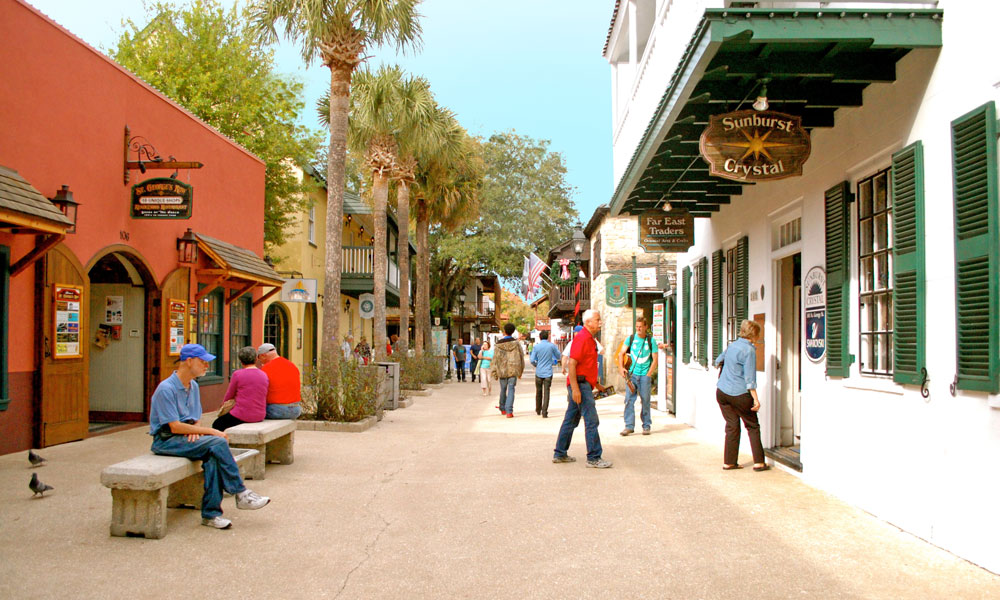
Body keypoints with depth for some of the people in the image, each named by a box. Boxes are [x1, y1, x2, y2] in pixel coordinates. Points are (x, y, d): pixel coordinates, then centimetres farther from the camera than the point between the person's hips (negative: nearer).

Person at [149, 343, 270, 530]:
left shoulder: (193, 386, 12)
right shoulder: (166, 388, -15)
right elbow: (175, 427, -19)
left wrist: (195, 430, -7)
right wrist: (210, 431, -16)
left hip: (186, 436, 7)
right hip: (166, 441, -7)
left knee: (213, 456, -25)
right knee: (218, 443, -27)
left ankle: (211, 513, -24)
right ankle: (240, 494, -17)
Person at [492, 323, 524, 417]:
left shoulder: (499, 344, -4)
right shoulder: (516, 343, -2)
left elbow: (495, 358, -4)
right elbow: (521, 357, 3)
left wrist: (494, 372, 2)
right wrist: (521, 371, 13)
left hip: (502, 370, 1)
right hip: (513, 370, -1)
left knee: (503, 390, 17)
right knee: (511, 390, -2)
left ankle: (503, 409, 32)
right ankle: (509, 411, -11)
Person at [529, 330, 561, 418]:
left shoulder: (536, 347, -4)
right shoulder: (552, 346, -4)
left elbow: (532, 360, -6)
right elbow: (558, 356, 8)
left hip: (539, 373, 1)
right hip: (548, 373, -1)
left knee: (538, 392, 17)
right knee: (546, 393, -3)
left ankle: (538, 410, 30)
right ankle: (544, 412, -12)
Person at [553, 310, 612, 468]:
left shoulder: (589, 339, 18)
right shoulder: (582, 338, -14)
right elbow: (572, 363, -21)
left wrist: (595, 383, 26)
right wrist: (575, 389, -25)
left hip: (584, 385, 11)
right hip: (580, 385, -11)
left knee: (571, 420, 14)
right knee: (592, 421, -8)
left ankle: (560, 454, 21)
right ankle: (594, 458, -4)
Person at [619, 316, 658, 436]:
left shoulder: (651, 340, 1)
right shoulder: (631, 338, 5)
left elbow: (655, 359, 2)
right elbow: (622, 353, 7)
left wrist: (648, 375, -5)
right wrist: (621, 367, -9)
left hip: (645, 375, -1)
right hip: (631, 374, 1)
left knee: (645, 400, 3)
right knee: (629, 399, -6)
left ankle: (646, 426, 15)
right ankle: (629, 426, -2)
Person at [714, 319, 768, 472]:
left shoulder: (732, 345, 10)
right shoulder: (749, 350, -12)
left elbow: (718, 361, 26)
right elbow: (749, 377, -16)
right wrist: (755, 399, -15)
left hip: (721, 392, 7)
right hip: (739, 394, -7)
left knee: (732, 426, 11)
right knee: (753, 426, 6)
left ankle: (729, 461, 11)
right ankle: (759, 462, 7)